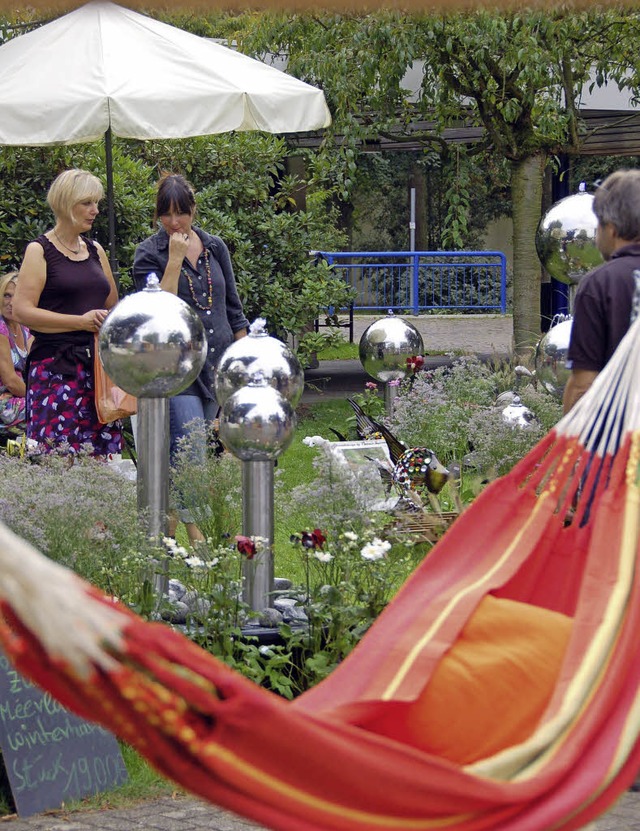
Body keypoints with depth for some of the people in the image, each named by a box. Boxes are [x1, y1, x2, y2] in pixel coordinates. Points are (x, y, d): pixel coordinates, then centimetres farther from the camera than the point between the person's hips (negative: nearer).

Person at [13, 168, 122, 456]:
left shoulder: (95, 251, 18)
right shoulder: (40, 251, -1)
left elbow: (113, 306, 29)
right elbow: (22, 310, -10)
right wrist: (81, 322, -15)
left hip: (98, 366, 6)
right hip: (56, 365, -6)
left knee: (101, 461, 0)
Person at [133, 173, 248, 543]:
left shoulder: (215, 247, 10)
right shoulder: (149, 254, -3)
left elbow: (234, 308, 17)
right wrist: (175, 260, -17)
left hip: (218, 361, 5)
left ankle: (170, 525, 18)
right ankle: (194, 532, -12)